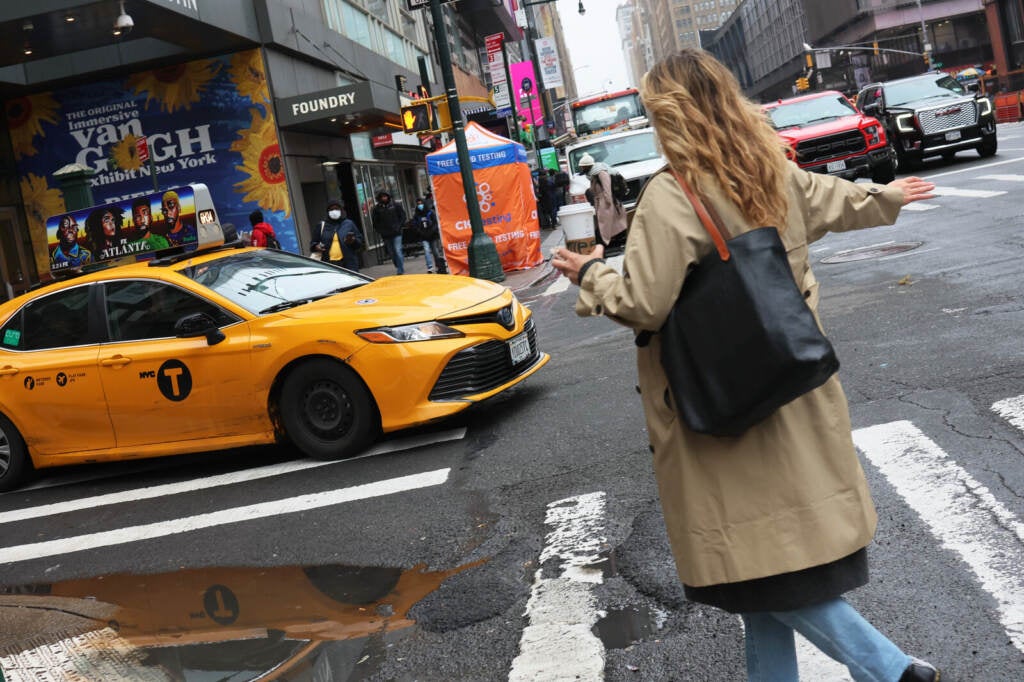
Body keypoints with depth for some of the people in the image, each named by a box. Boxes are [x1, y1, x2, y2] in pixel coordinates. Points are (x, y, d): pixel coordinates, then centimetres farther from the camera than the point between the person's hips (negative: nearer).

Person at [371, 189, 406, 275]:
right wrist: (380, 231, -3)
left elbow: (403, 215, 6)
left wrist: (399, 226, -3)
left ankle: (400, 270, -10)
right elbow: (375, 222, 6)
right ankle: (398, 268, 24)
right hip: (386, 235, 2)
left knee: (398, 251, -11)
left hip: (396, 233, -2)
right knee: (392, 253, 10)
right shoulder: (376, 208, 1)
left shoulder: (395, 205, 0)